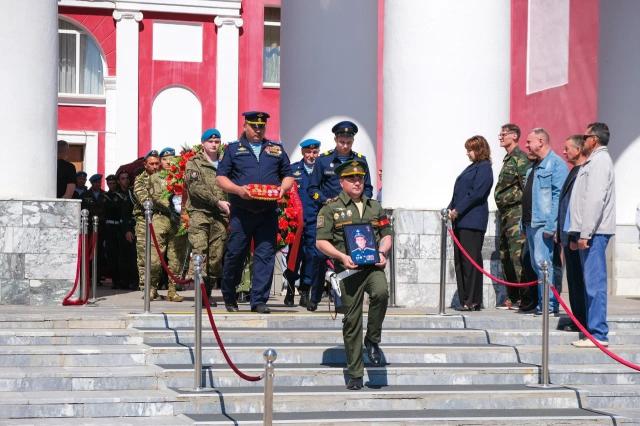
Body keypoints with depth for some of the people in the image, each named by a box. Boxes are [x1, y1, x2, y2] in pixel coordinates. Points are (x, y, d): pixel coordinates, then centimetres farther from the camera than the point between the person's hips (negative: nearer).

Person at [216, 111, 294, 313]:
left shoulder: (276, 150, 16)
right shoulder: (233, 149, 9)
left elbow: (288, 176, 19)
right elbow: (220, 178, 4)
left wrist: (282, 188, -3)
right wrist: (238, 189, -14)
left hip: (268, 212, 2)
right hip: (241, 211, -2)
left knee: (265, 254, -5)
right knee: (235, 253, 2)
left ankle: (259, 300, -2)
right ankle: (229, 298, 19)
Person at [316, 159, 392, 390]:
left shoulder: (375, 206, 17)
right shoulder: (331, 208, 5)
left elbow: (387, 234, 20)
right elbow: (321, 242, 1)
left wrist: (382, 252, -1)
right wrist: (342, 256, -14)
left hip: (373, 266, 2)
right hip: (349, 268, -2)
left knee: (381, 293, -31)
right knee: (352, 319, 1)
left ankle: (372, 340, -8)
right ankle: (355, 374, 10)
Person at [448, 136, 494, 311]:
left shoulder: (484, 168, -7)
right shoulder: (472, 167, 21)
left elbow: (476, 193, -16)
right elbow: (458, 192, 21)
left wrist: (457, 211, -16)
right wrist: (451, 209, 7)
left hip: (473, 221, -9)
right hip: (461, 221, 9)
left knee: (471, 260, -8)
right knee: (460, 260, 8)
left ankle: (473, 301, -5)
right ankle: (465, 300, 12)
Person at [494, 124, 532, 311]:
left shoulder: (520, 158, -10)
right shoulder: (507, 159, 21)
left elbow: (527, 186, -17)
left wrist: (524, 210, -19)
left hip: (516, 212, -10)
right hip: (505, 214, 10)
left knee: (518, 255, -13)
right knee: (505, 256, 11)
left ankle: (525, 298, -13)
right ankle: (512, 297, 16)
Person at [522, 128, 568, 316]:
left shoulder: (556, 164, -9)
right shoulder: (534, 166, 21)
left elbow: (559, 195, -16)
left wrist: (551, 225, -22)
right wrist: (524, 223, 18)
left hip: (544, 223, -10)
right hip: (531, 223, 10)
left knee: (543, 262, -13)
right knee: (537, 264, 10)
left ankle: (550, 304, -10)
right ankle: (543, 302, 15)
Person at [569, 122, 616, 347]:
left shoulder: (600, 161, -10)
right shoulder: (592, 162, 21)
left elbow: (596, 200, -19)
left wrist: (585, 234, -21)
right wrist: (576, 233, 20)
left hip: (594, 232, -10)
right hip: (589, 232, 10)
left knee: (595, 284, -10)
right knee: (591, 284, 11)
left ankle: (599, 335, -11)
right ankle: (593, 332, 14)